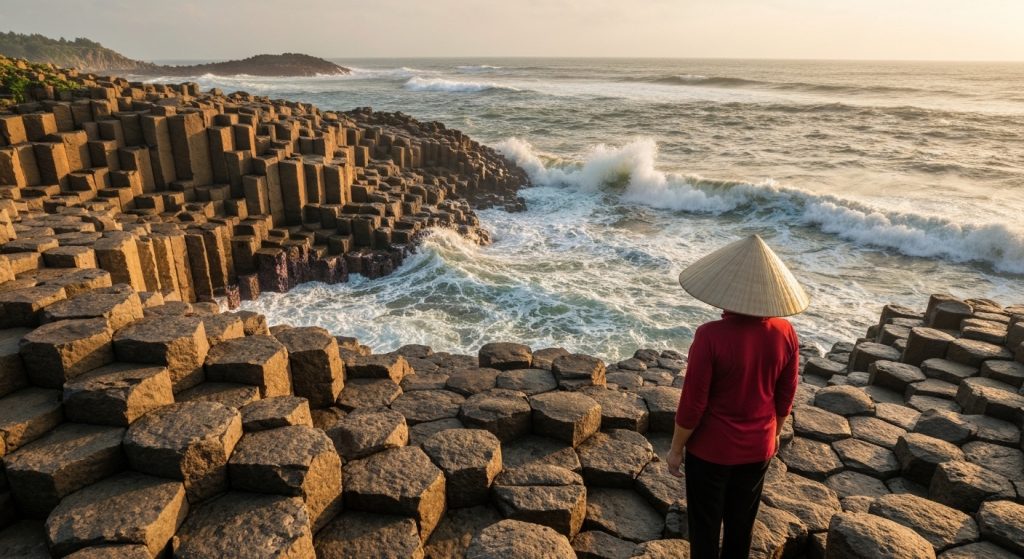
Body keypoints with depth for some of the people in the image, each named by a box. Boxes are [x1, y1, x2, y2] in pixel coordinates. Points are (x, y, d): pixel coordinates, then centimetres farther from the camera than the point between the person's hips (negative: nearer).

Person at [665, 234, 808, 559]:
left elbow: (692, 403, -20)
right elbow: (785, 397, 0)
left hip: (711, 449, -4)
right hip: (758, 448, 5)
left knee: (705, 524, 16)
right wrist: (773, 434, 18)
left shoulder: (711, 336, -27)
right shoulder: (785, 333, -12)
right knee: (742, 521, 24)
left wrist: (676, 448, -5)